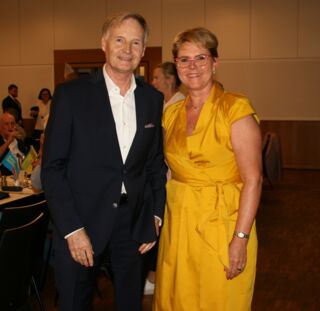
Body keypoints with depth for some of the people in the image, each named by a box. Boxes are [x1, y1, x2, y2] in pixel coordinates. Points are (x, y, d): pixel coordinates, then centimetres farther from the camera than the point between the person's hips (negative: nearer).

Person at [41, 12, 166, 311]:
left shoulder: (153, 99, 3)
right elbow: (52, 167, -9)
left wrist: (156, 215, 5)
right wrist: (71, 229, -13)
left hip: (134, 222, 3)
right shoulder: (71, 94, -8)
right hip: (81, 221, -3)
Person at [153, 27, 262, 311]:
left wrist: (241, 239, -20)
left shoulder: (236, 109, -12)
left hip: (221, 223, -5)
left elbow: (253, 179, -16)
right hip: (178, 223, 6)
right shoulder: (172, 113, 8)